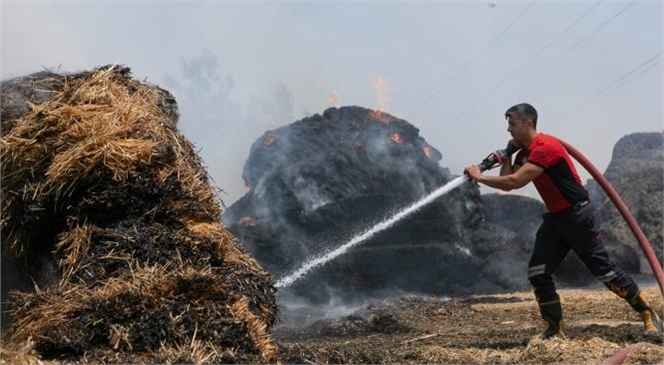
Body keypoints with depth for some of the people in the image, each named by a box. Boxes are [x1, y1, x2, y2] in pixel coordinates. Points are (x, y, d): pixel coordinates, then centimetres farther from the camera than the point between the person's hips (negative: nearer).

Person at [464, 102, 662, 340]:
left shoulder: (545, 147, -22)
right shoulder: (525, 152, 8)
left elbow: (514, 182, -30)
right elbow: (506, 184, 5)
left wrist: (479, 177, -22)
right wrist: (508, 155, -3)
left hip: (579, 216, -9)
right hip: (555, 218, 9)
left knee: (603, 270, -2)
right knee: (538, 273, -1)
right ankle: (554, 330, 5)